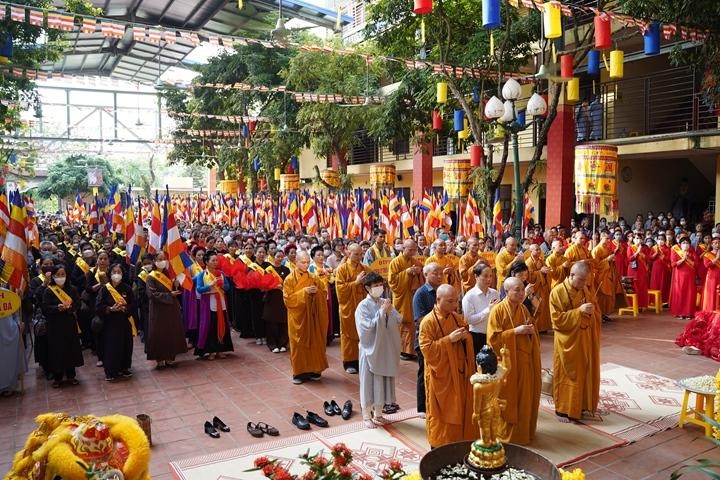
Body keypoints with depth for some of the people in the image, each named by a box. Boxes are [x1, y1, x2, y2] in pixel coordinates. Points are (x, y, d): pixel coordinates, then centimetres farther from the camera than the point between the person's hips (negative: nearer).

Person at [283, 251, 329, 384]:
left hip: (312, 316, 3)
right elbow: (288, 299, -12)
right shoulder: (290, 279, -5)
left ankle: (313, 370, 18)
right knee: (298, 345, 1)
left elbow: (323, 296, 9)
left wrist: (316, 292, -13)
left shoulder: (313, 278, 6)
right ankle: (298, 372, 11)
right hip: (297, 317, -3)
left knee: (314, 342, 6)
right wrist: (304, 292, -20)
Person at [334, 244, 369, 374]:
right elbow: (340, 288, -12)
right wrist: (356, 282, -17)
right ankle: (349, 362, 13)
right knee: (349, 335, 5)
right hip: (348, 307, -3)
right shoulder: (341, 269, -4)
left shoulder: (365, 269, 8)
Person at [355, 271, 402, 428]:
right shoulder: (363, 306, -11)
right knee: (369, 382, 3)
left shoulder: (385, 302, 4)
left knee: (383, 381, 12)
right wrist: (382, 312, -20)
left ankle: (378, 413, 27)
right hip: (371, 348, -5)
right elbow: (367, 327, -20)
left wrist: (390, 311, -17)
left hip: (386, 348, 5)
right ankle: (367, 416, 17)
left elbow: (399, 320, 0)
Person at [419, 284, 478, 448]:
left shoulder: (458, 318, 6)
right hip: (440, 375, -6)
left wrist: (466, 337, -9)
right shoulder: (428, 322, -15)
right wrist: (449, 339, -24)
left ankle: (460, 441, 29)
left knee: (461, 409, 13)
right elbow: (426, 349, -19)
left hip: (459, 372, 6)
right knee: (441, 413, 4)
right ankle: (439, 446, 19)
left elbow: (469, 342, 15)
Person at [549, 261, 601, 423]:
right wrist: (578, 311, -26)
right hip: (568, 341, -5)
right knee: (568, 375, 4)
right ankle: (563, 409, 16)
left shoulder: (588, 290, 3)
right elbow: (557, 319, -19)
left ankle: (584, 406, 29)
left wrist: (592, 311, -12)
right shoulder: (557, 292, -15)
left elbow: (597, 313, 12)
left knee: (587, 373, 13)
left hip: (586, 340, 6)